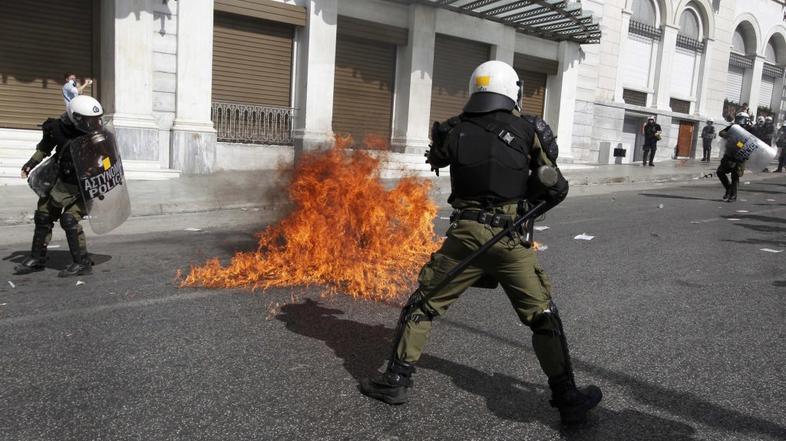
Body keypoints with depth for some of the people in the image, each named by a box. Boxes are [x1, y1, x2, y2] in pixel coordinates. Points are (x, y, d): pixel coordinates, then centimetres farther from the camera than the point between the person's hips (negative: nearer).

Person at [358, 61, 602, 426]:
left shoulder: (454, 131, 1)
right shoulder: (529, 131, -1)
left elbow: (436, 158, 24)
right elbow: (555, 190, 0)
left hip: (465, 235, 1)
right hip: (510, 240, 0)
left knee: (422, 306, 15)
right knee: (543, 318, 14)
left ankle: (395, 381, 18)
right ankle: (567, 399, 18)